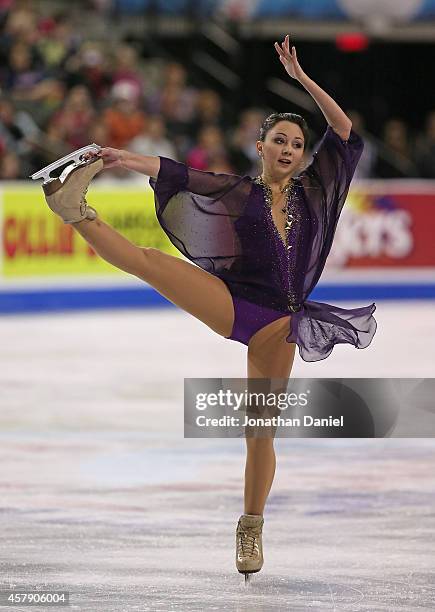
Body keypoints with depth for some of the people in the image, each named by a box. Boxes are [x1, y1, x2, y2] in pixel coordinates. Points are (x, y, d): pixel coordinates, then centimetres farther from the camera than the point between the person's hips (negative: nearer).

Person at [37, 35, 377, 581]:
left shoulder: (312, 191, 10)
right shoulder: (238, 191, 5)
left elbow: (344, 132, 5)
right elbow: (175, 174, -8)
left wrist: (302, 79, -1)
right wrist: (125, 158, -24)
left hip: (277, 324, 1)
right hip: (229, 302, -1)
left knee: (261, 431, 4)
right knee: (150, 261, -25)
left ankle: (251, 528, 16)